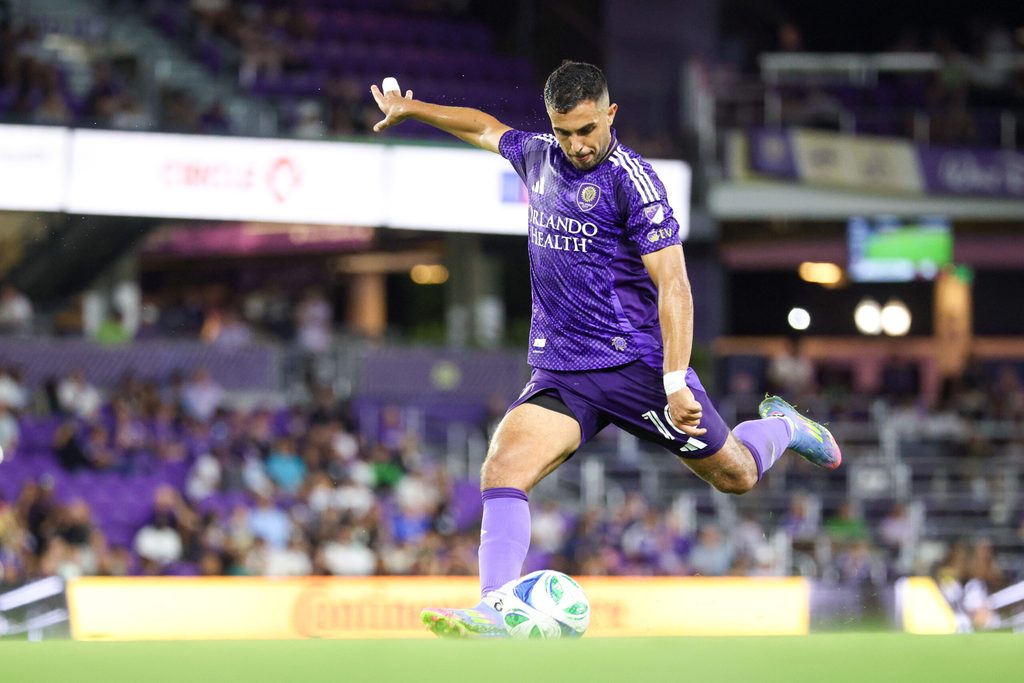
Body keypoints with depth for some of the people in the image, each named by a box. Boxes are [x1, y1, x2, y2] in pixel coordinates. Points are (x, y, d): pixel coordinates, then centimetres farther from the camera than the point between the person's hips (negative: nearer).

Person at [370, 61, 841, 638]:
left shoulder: (632, 180, -14)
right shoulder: (538, 156, 5)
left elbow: (673, 285, -19)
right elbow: (486, 128, 30)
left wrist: (676, 383, -27)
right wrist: (411, 109, 36)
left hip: (639, 362, -4)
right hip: (560, 370, 4)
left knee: (736, 476, 10)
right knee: (503, 468, -22)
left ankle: (783, 425, 44)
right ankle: (496, 612, -31)